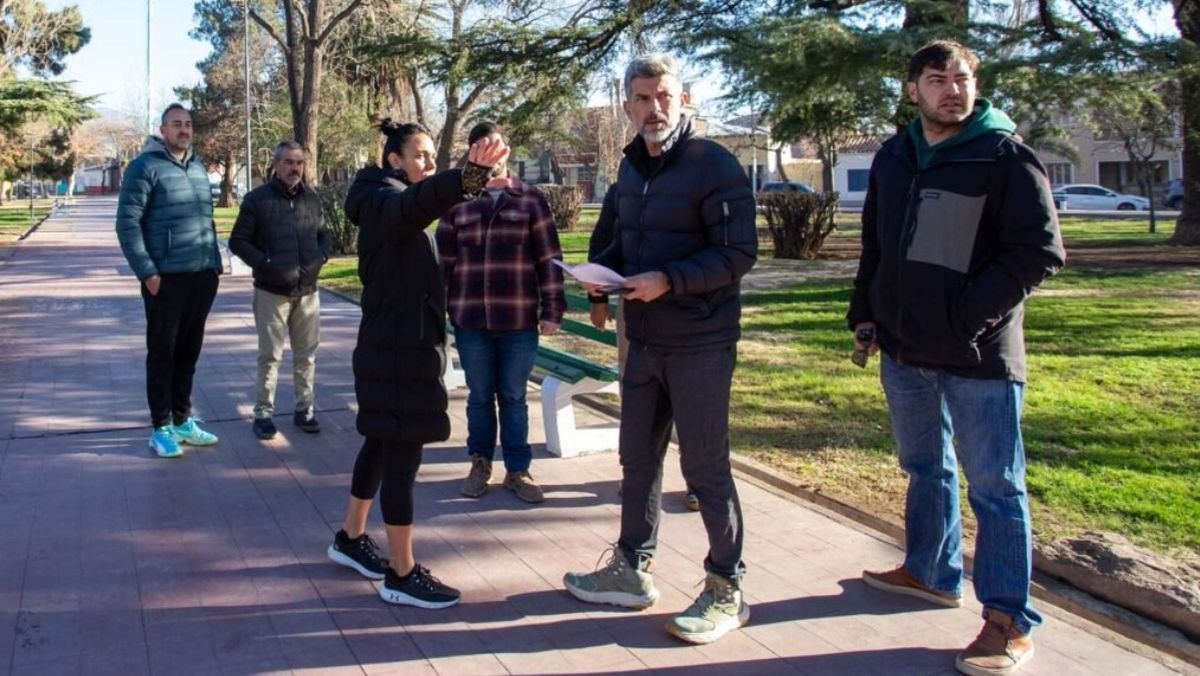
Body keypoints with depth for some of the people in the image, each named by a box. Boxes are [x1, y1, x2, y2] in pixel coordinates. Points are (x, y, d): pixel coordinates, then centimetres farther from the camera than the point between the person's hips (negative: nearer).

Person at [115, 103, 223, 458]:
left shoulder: (199, 167, 14)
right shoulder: (145, 167, -7)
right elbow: (127, 222, -11)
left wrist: (215, 263, 12)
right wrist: (146, 272, -16)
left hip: (202, 276, 6)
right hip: (166, 278, -6)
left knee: (188, 352, 13)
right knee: (162, 353, 3)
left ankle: (183, 420, 24)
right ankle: (161, 428, 11)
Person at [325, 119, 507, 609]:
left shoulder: (388, 202, 17)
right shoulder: (384, 199, -16)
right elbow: (417, 202, -43)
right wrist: (468, 177, -60)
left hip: (401, 341, 11)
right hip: (398, 346, -11)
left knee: (383, 442, 19)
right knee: (403, 452, -6)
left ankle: (350, 538, 34)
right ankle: (402, 575, 1)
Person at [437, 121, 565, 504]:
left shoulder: (530, 199, 2)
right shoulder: (457, 203, 6)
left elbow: (548, 259, 1)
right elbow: (444, 262, 7)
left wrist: (552, 310, -4)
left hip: (519, 319, -1)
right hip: (470, 319, 1)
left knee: (514, 398, 8)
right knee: (479, 396, 12)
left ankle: (517, 470, 18)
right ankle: (480, 463, 26)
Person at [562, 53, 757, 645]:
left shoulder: (713, 165, -11)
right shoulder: (631, 168, 12)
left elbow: (739, 253, -16)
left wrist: (668, 280, -25)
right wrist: (600, 270, 2)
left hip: (700, 344, -7)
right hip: (644, 341, 8)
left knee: (704, 466, -1)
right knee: (637, 458, 15)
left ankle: (727, 591, 14)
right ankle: (630, 571, 30)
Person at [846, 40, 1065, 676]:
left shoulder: (1006, 157, -9)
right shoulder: (893, 157, 9)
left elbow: (1040, 252, -14)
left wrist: (968, 312, -18)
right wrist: (865, 313, 10)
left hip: (979, 357, -6)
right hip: (905, 349, 7)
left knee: (994, 485, 0)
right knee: (924, 469, 20)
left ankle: (1009, 619, 10)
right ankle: (931, 571, 38)